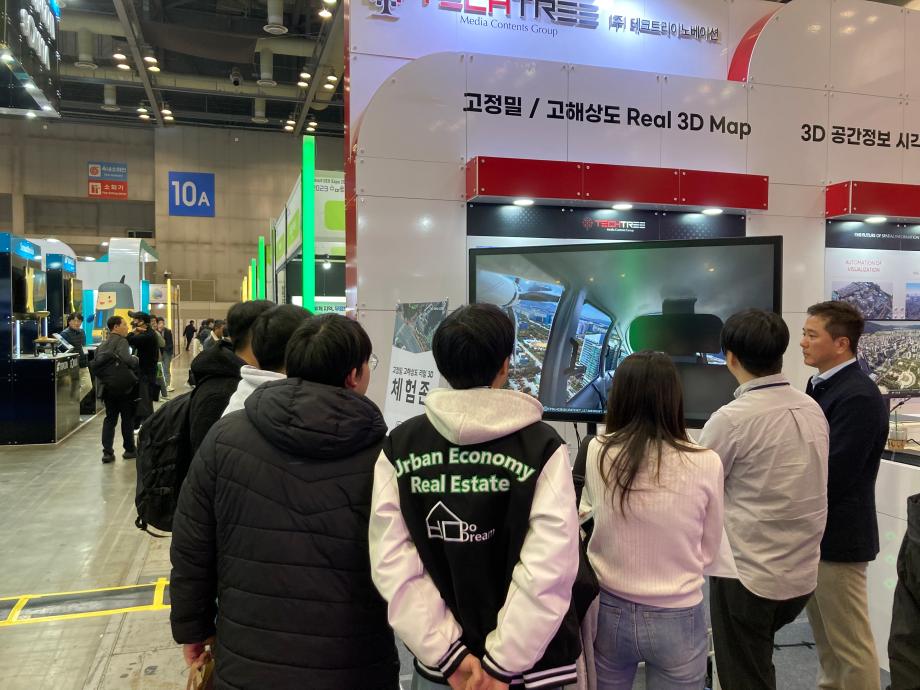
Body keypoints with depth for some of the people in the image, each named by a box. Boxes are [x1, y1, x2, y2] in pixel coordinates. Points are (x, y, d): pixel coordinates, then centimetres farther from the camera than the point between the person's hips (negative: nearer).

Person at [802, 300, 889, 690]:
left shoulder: (859, 396, -22)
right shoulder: (821, 384, 9)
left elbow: (832, 475, -25)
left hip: (837, 535, -9)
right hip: (815, 530, 9)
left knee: (850, 642, 4)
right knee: (825, 636, 22)